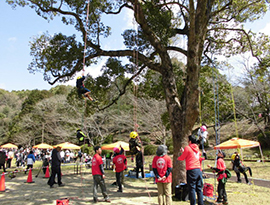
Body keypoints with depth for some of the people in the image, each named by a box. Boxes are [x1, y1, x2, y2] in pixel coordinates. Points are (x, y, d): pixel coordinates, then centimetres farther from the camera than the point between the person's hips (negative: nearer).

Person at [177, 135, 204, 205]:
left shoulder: (188, 148, -6)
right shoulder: (197, 148, 15)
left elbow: (182, 158, 2)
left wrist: (178, 158, 22)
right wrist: (183, 152, 29)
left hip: (191, 170, -7)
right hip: (198, 169, 7)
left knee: (192, 189, -2)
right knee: (199, 189, 11)